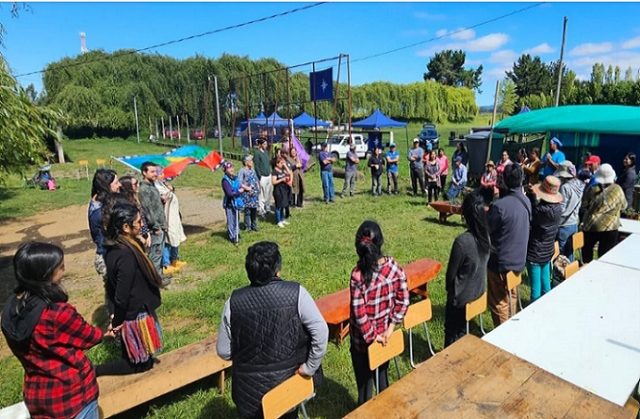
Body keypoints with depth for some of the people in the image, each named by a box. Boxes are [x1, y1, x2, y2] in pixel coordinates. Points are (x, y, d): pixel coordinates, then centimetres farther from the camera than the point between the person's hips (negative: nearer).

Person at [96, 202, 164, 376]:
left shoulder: (113, 247, -1)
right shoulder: (127, 255, -30)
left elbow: (112, 286, 9)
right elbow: (122, 294, -25)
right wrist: (117, 321, -10)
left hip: (129, 311, 9)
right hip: (135, 314, -9)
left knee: (131, 357, 26)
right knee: (142, 363, 10)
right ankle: (94, 371, 10)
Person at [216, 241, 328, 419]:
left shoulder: (234, 301, -16)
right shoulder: (296, 292, -20)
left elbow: (223, 352, -7)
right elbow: (321, 331, -22)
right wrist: (310, 367, -9)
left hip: (251, 387, 1)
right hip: (290, 379, 0)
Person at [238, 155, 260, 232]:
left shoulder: (252, 170, 12)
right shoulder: (242, 171, -10)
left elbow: (256, 180, 18)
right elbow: (239, 182, -17)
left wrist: (258, 188, 6)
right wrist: (247, 188, -17)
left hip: (255, 193, 6)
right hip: (247, 194, -6)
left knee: (254, 210, 12)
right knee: (247, 210, 0)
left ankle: (254, 226, 24)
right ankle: (247, 227, 11)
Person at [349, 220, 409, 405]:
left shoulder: (358, 275, -26)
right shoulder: (394, 266, -14)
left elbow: (359, 313, -22)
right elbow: (403, 300, -8)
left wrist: (371, 336, -8)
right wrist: (390, 328, -3)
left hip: (363, 339, -4)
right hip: (385, 334, 4)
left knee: (365, 382, 17)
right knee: (382, 375, 27)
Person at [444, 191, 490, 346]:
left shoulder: (462, 241, -31)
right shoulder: (486, 235, -10)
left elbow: (451, 274, -18)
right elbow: (482, 265, 4)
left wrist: (450, 291, 2)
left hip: (461, 296, -6)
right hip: (478, 291, 6)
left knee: (452, 332, 16)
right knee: (462, 330, 25)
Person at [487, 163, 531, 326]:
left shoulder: (499, 205, -26)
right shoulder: (526, 201, -2)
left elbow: (485, 231, -17)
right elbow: (526, 225, 10)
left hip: (501, 262, -7)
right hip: (518, 259, 8)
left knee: (498, 303, 8)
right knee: (511, 297, 25)